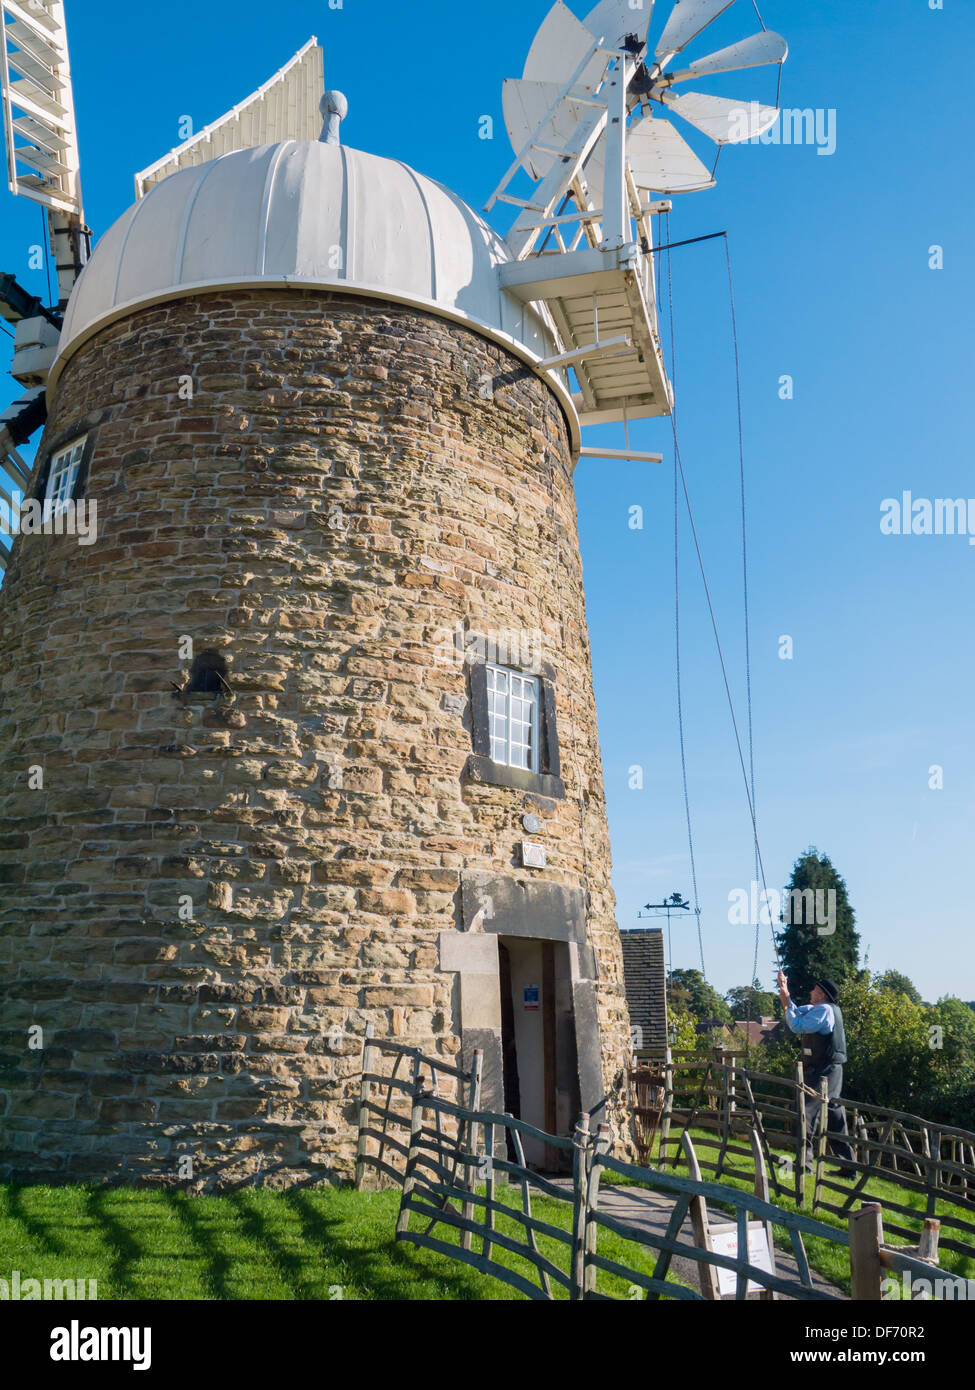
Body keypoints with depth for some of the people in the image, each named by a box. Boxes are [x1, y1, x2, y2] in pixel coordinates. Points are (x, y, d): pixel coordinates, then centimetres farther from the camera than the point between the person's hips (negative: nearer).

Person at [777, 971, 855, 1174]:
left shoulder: (823, 1009, -13)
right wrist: (785, 991, 21)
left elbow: (798, 1026, -17)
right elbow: (798, 1012, 25)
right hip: (832, 1071, 10)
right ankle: (847, 1163, 18)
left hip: (822, 1071, -10)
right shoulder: (828, 1009, 17)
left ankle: (804, 1162, -15)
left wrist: (786, 1002, -9)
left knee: (807, 1111, -12)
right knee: (835, 1117, 13)